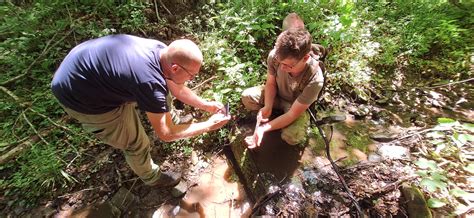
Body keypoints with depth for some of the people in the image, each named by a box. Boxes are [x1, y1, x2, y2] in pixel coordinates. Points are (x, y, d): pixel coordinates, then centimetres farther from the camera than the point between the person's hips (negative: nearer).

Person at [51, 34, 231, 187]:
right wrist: (209, 125, -20)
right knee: (136, 143, 3)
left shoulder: (162, 51, -14)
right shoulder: (150, 82, -39)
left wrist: (206, 105, -1)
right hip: (80, 97, -7)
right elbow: (166, 134, -26)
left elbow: (177, 89, 3)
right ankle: (152, 178, 31)